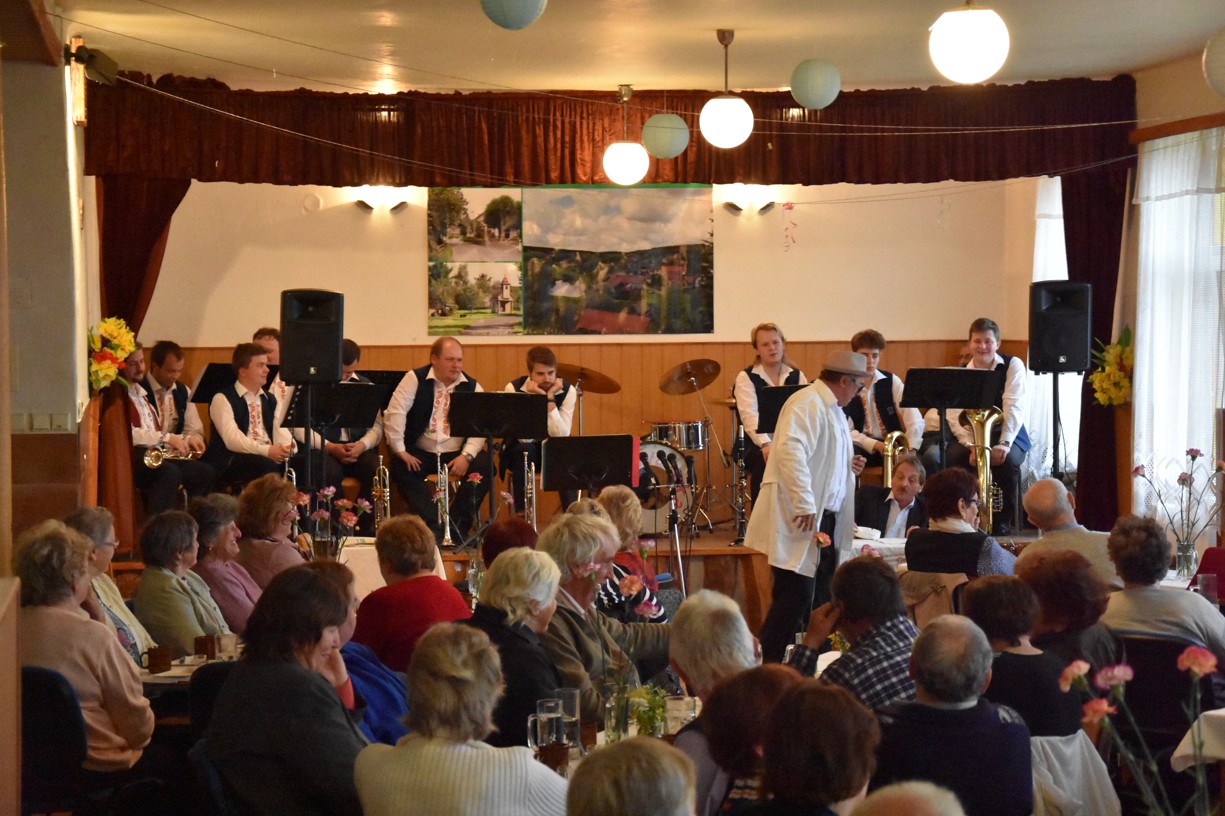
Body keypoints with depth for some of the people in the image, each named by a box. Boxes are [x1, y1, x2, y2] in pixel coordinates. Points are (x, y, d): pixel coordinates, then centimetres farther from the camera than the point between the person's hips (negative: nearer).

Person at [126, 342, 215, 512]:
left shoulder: (182, 392, 20)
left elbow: (194, 430, 22)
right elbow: (127, 434, -15)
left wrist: (191, 439, -2)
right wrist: (167, 437, -20)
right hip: (136, 456, -7)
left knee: (206, 472, -14)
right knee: (170, 472, -34)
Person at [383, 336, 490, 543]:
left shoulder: (472, 387, 5)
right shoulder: (415, 379, 0)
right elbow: (395, 413, -9)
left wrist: (466, 455, -20)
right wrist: (400, 450, -17)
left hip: (456, 454, 1)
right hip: (419, 452, -1)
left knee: (484, 465, -26)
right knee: (400, 467, -31)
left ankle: (457, 527, -22)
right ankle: (434, 526, -33)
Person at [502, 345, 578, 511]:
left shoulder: (567, 390, -14)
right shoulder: (514, 388, -18)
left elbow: (561, 436, -25)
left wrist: (550, 399, -29)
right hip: (522, 451, -1)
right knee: (524, 450, -34)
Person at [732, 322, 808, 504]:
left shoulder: (796, 376, 12)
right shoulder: (746, 378, -1)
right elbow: (750, 416, -18)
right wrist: (766, 444, -35)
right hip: (757, 445, -3)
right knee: (765, 461, -35)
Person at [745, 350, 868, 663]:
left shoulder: (833, 410, 19)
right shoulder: (807, 403, -13)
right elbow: (791, 450, -28)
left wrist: (849, 466, 11)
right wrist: (804, 504, -30)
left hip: (824, 520, 10)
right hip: (802, 519, -10)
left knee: (821, 599, 13)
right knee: (796, 597, -10)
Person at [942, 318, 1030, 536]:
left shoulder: (1013, 365, -5)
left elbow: (1015, 408, -17)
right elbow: (955, 415, -12)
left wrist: (1004, 443, -32)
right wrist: (971, 445, -29)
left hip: (1009, 436, -2)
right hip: (972, 435, 2)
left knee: (1009, 460, -34)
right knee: (953, 457, -29)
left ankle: (1002, 521, -16)